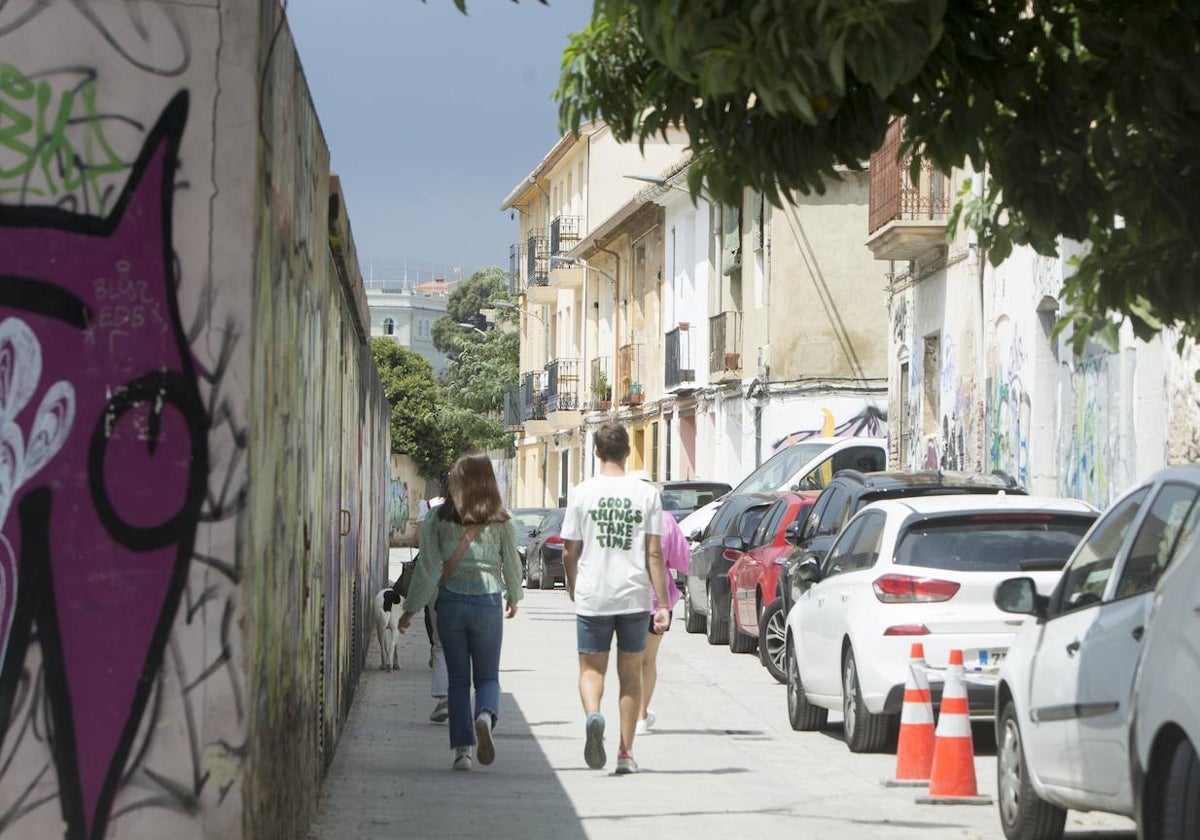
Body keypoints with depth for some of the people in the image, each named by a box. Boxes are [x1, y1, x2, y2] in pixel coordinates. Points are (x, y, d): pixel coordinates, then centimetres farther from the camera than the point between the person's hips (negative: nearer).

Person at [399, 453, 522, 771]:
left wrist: (411, 608, 4)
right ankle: (486, 716, -22)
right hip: (488, 602, 0)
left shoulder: (438, 519, -2)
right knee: (487, 676, 10)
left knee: (458, 679, 9)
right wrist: (513, 598, 25)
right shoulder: (501, 521, -1)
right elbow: (512, 563, 7)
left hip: (450, 601, 0)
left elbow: (427, 566, -3)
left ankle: (462, 749, 2)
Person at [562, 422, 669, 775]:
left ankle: (593, 715, -21)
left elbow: (569, 552, 1)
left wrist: (573, 588, 20)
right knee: (631, 674, 11)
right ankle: (626, 753, 12)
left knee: (591, 669, 10)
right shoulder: (647, 494, -1)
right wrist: (662, 604, -1)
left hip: (592, 597, -1)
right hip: (635, 597, 1)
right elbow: (654, 554, -4)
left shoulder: (582, 492, -2)